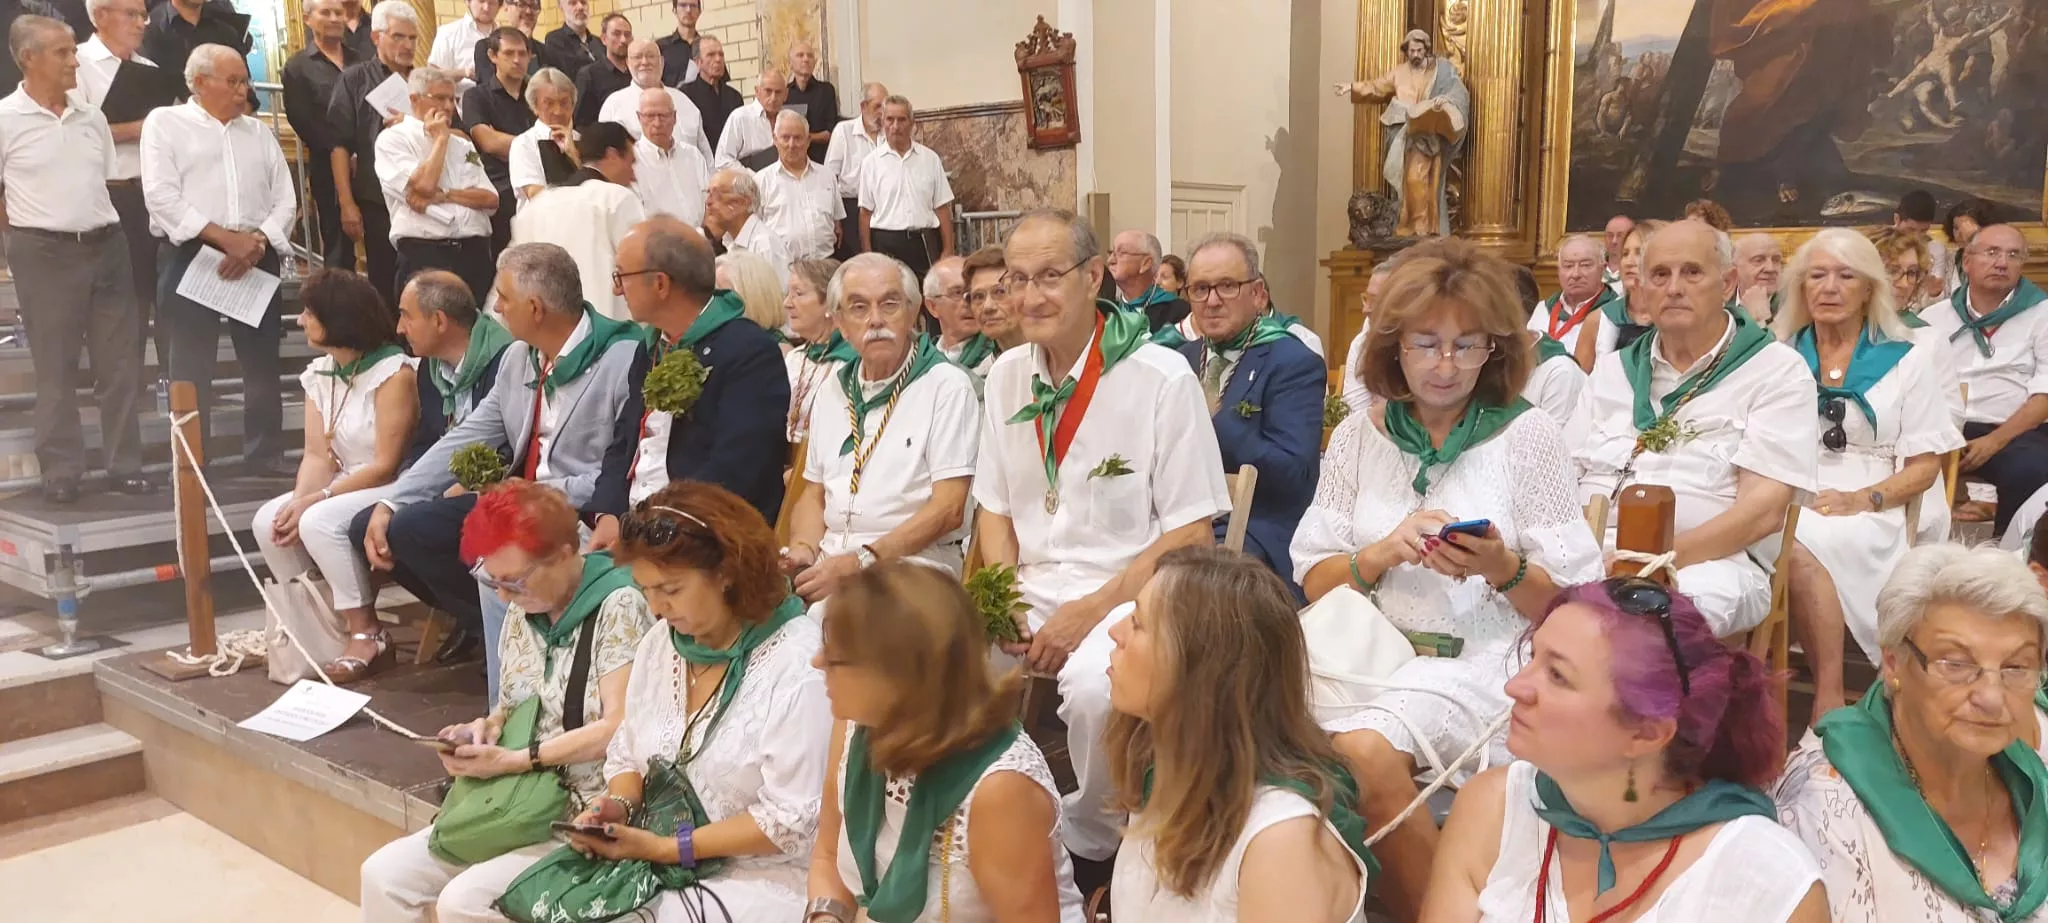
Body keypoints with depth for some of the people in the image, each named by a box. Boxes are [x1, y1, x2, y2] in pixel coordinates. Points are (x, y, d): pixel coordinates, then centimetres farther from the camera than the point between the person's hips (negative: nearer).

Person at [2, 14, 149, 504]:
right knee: (55, 367, 2)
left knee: (121, 361, 5)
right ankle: (61, 473, 10)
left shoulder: (91, 116, 10)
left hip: (107, 245, 5)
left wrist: (103, 225, 12)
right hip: (44, 252, -4)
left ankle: (125, 466, 14)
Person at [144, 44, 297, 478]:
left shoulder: (259, 132, 18)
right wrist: (225, 237, -14)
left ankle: (266, 454, 14)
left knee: (263, 361, 5)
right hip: (190, 254, -4)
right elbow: (161, 196, -8)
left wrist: (258, 240, -8)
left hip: (256, 257, 4)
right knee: (191, 365, -1)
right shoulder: (165, 123, 5)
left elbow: (285, 199, 10)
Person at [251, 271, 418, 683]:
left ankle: (368, 637, -17)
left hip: (393, 490, -8)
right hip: (346, 485, 8)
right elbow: (317, 455, 2)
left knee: (320, 523, -29)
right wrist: (298, 502, -18)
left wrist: (314, 501, -22)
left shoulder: (393, 373, -18)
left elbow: (385, 466, -20)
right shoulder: (318, 373, 7)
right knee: (267, 521, -10)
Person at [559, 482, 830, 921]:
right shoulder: (658, 644, 7)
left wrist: (667, 848, -17)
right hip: (648, 856, 7)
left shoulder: (799, 666, -17)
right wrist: (617, 805, -5)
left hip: (756, 877, -7)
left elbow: (792, 821, -18)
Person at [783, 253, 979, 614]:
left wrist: (862, 561, -17)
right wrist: (802, 549, -1)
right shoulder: (832, 390, 17)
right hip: (832, 562, 6)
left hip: (914, 563, -5)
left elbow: (949, 508, -10)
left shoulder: (947, 386, -3)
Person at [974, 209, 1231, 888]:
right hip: (1030, 590, 5)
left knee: (1095, 685, -36)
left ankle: (1087, 844, -6)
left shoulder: (1162, 378, -11)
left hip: (1126, 595, -5)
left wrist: (1088, 613, -17)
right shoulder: (1006, 376, 7)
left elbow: (1191, 535, -11)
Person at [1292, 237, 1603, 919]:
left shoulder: (1527, 436, 1)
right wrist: (1385, 552, -11)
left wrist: (1502, 570, -18)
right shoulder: (1360, 434, 9)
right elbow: (1313, 580, 7)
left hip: (1474, 659, -3)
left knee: (1365, 751, -31)